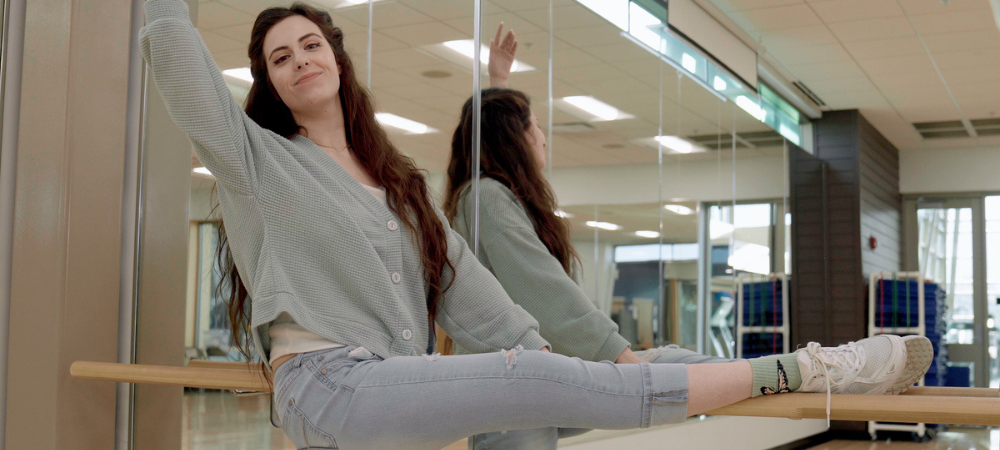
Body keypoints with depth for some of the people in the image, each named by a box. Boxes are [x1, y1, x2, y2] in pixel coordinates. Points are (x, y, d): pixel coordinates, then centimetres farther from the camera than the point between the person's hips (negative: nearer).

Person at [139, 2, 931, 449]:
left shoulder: (397, 182, 26)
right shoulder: (257, 159, 13)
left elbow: (460, 278, 16)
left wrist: (536, 345, 6)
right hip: (328, 386, -8)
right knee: (528, 383, -22)